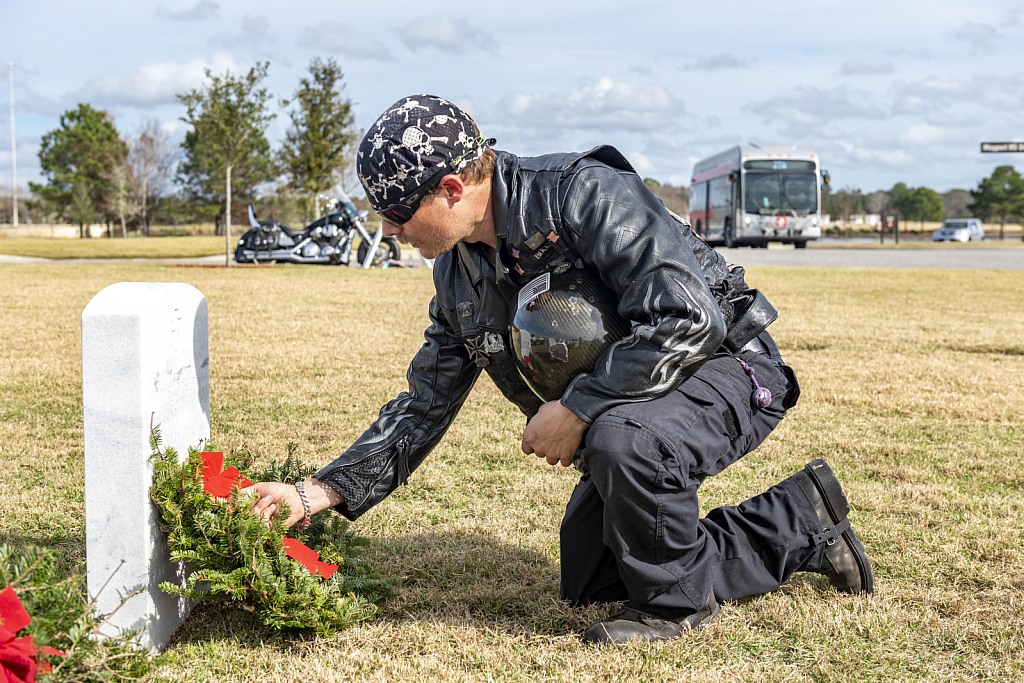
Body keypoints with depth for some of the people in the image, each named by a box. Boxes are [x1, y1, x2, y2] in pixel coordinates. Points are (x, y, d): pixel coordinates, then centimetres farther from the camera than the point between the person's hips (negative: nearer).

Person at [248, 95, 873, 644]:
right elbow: (423, 407, 7)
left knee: (620, 439, -40)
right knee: (588, 582, 11)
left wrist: (576, 410, -29)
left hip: (727, 367, -9)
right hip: (623, 407, 9)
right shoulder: (459, 280, 1)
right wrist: (322, 492, -2)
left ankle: (675, 601, -9)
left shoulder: (583, 192, -26)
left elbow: (685, 319, -34)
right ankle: (802, 526, 18)